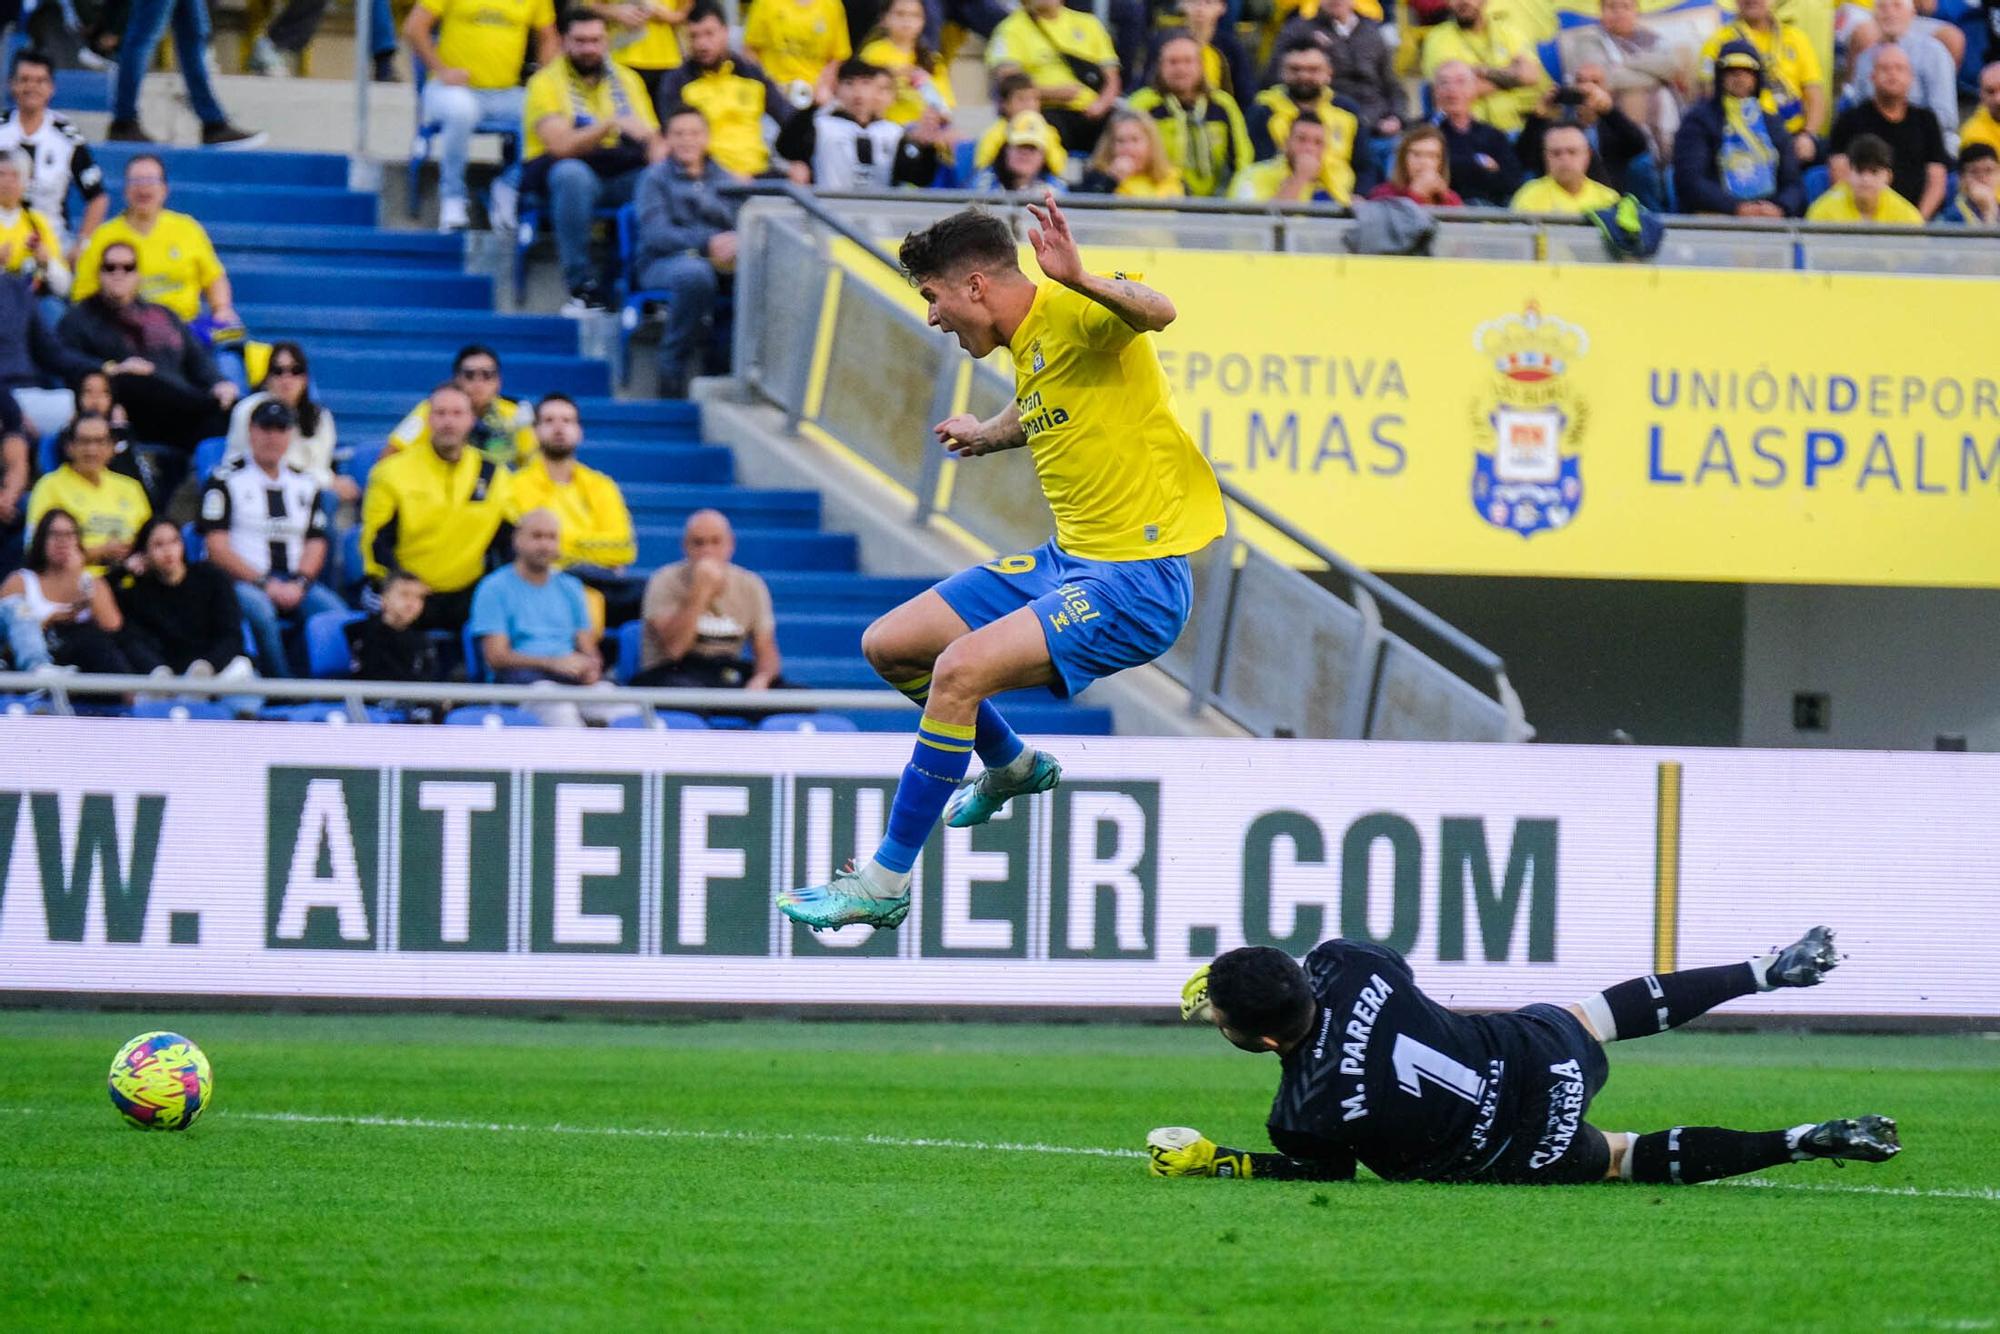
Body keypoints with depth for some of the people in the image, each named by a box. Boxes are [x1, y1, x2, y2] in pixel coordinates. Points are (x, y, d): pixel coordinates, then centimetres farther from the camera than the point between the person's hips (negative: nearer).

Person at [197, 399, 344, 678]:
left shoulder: (306, 484, 19)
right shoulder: (227, 480, 4)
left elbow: (315, 544, 13)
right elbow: (217, 548, -4)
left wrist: (299, 584, -8)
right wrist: (265, 584, -13)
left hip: (294, 585, 4)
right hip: (241, 581, -4)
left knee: (333, 610, -26)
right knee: (259, 609, -37)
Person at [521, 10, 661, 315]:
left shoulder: (626, 79, 13)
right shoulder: (547, 82, -3)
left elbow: (654, 142, 10)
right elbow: (561, 146, -17)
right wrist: (612, 124, -28)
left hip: (621, 176, 4)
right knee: (572, 173, -40)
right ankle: (583, 287, -35)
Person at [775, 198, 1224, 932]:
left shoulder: (1075, 314, -19)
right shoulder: (1026, 341, 9)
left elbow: (1157, 310, -42)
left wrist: (1081, 280, -60)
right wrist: (986, 435, 48)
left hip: (1137, 578, -10)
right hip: (1066, 560, 10)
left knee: (961, 670, -26)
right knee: (889, 646, 13)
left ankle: (885, 884, -17)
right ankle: (1011, 765, 38)